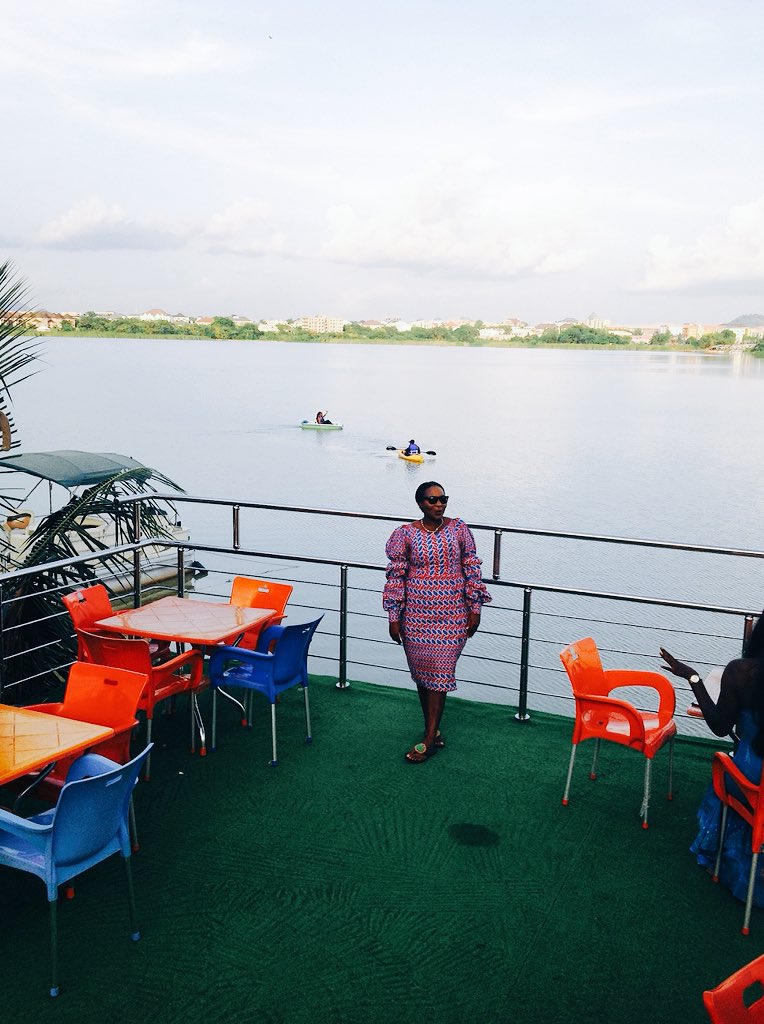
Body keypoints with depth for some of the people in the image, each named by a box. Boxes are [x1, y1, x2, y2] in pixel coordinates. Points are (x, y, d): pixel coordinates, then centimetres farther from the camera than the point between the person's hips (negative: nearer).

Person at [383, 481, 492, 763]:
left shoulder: (459, 529, 0)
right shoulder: (405, 534, -3)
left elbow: (472, 568, 3)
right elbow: (395, 576, -1)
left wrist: (475, 607, 1)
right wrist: (394, 617, -3)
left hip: (452, 614, -1)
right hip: (417, 613, 1)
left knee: (440, 672, -1)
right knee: (421, 671, 9)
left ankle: (429, 739, 6)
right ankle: (433, 729, 27)